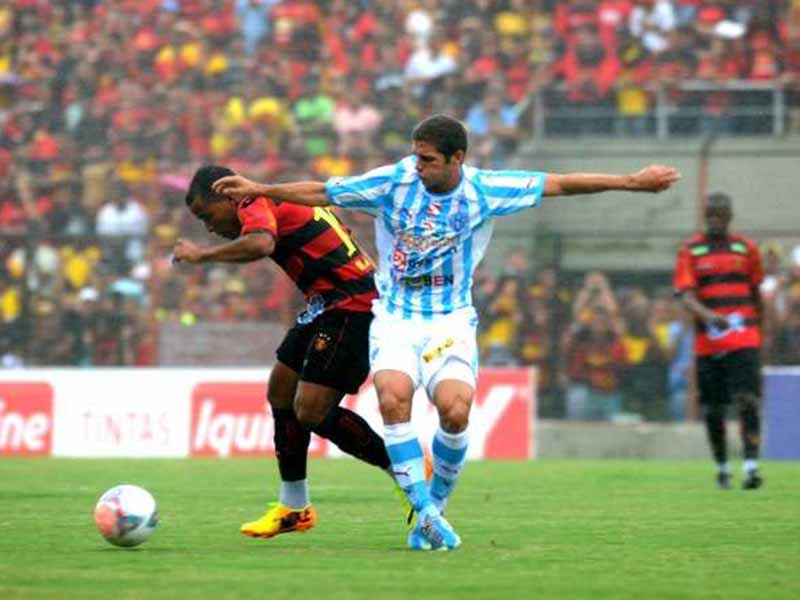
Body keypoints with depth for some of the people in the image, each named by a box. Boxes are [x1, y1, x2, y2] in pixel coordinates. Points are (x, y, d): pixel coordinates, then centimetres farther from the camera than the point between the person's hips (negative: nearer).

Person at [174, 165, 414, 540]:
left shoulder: (256, 206, -12)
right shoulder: (278, 202, 19)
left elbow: (261, 244, -35)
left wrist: (202, 255, -24)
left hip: (351, 308, -11)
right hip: (329, 305, 11)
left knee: (311, 412, -14)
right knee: (281, 392, 15)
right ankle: (293, 508, 25)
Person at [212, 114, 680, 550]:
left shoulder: (483, 191, -6)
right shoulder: (393, 181, -6)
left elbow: (558, 184, -1)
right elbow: (322, 193, 2)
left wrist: (633, 182, -1)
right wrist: (260, 190, -1)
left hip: (451, 320, 0)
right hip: (394, 318, 0)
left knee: (455, 410, -23)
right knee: (393, 397, -28)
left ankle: (435, 506, 3)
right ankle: (426, 513, -21)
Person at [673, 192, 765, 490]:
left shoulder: (746, 248, 9)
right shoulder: (690, 250, 3)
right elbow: (686, 296, -8)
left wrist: (759, 332, 19)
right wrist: (710, 316, -26)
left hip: (744, 340, 0)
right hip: (707, 341, 0)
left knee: (747, 401, -15)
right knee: (712, 409, 6)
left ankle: (751, 467, -20)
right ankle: (722, 469, 22)